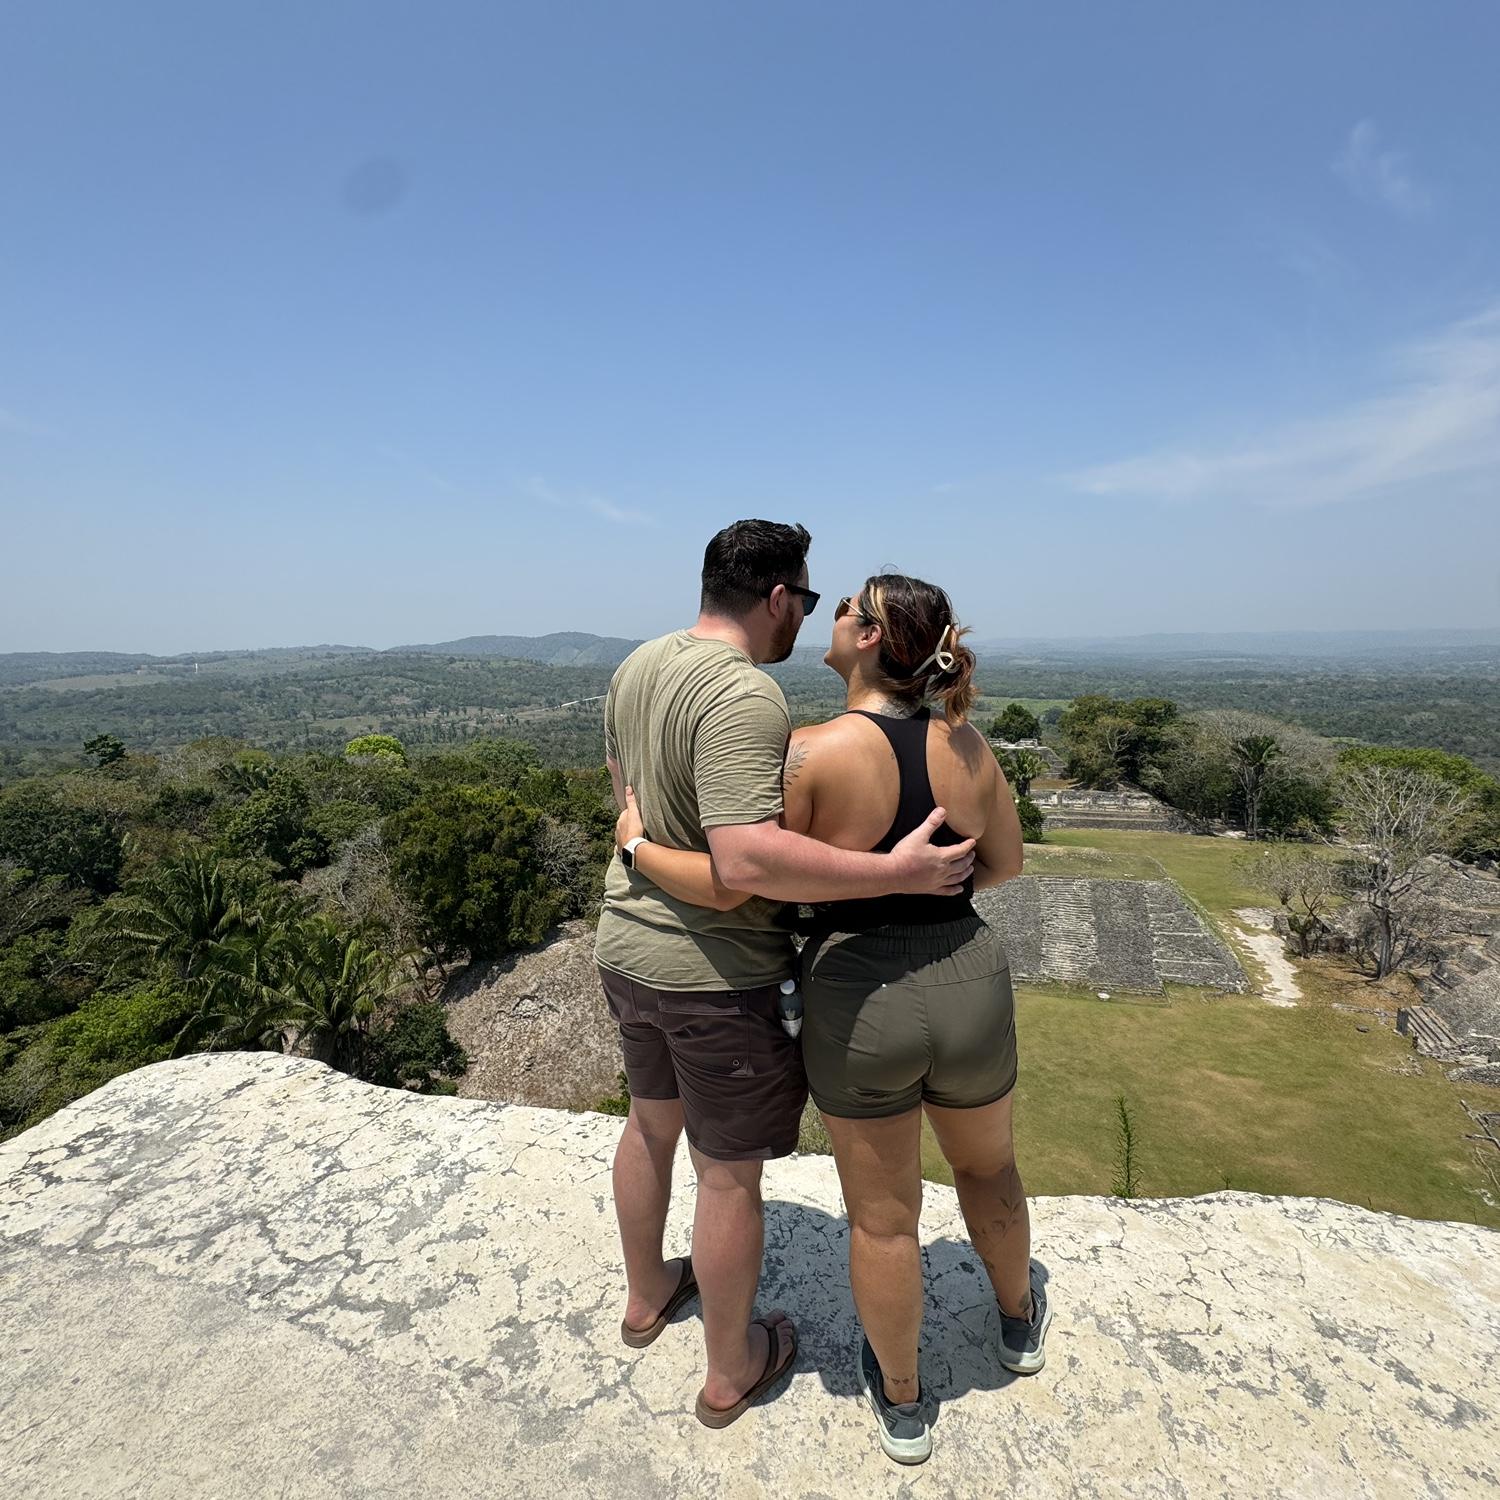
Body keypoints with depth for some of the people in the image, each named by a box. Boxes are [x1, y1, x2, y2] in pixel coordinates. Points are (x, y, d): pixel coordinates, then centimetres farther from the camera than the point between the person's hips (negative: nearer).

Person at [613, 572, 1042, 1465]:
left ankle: (901, 1401, 43)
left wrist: (638, 842, -3)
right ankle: (1020, 1322, 58)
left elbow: (728, 883, -18)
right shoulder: (965, 742, -5)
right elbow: (1007, 863, 7)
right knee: (988, 1165, 31)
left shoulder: (811, 754, -18)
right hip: (969, 983, 4)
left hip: (859, 1001, -3)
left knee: (883, 1214, 19)